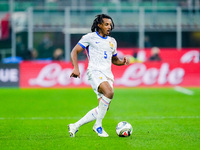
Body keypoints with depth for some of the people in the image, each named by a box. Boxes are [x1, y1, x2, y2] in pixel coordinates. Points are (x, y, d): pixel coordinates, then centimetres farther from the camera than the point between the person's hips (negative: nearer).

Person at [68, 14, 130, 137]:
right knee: (109, 92, -34)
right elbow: (74, 51, 3)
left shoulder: (112, 41, 22)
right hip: (95, 71, -7)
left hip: (108, 75, 7)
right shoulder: (90, 37, 5)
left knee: (104, 108, -3)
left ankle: (75, 126, 9)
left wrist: (123, 61, 9)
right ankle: (98, 125, -23)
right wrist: (76, 68, -12)